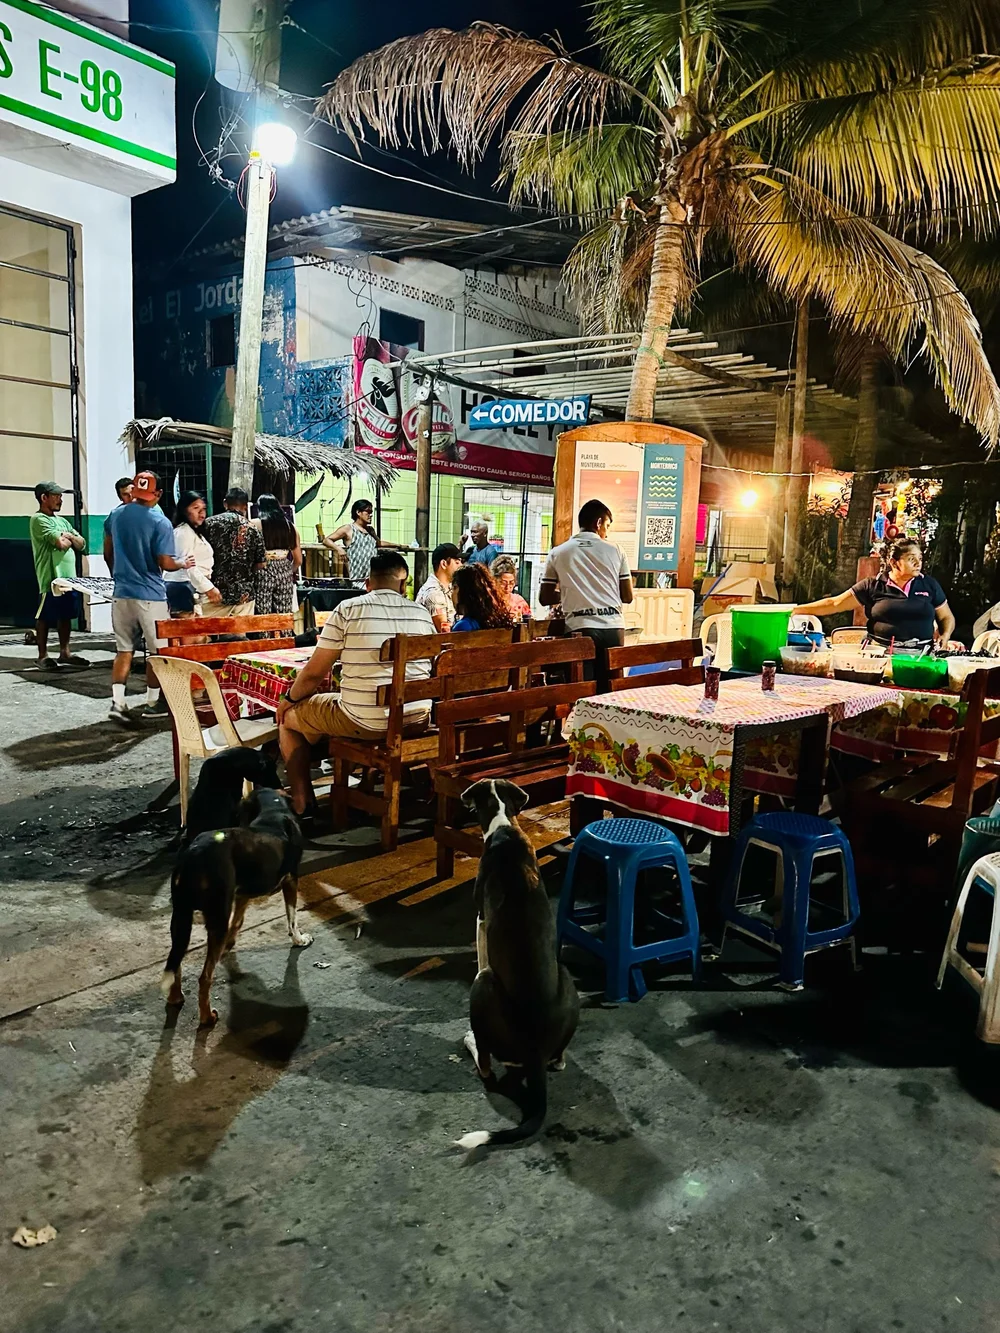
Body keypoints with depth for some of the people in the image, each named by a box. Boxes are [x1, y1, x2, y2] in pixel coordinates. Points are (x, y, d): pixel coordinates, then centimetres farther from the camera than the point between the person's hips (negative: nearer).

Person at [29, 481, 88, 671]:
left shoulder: (61, 520, 19)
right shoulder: (39, 519, -8)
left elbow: (81, 544, 15)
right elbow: (61, 543, -20)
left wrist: (69, 537, -4)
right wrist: (70, 539, 1)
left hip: (68, 576, 8)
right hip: (50, 577, -8)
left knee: (65, 615, 11)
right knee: (44, 616, 0)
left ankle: (65, 653, 18)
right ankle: (43, 656, 6)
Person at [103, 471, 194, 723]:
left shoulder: (116, 515, 5)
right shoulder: (160, 522, -13)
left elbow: (108, 553, 14)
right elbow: (165, 563, -15)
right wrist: (182, 563, 5)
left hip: (121, 593, 5)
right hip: (150, 595, -5)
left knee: (124, 650, 10)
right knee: (157, 651, 9)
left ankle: (117, 701, 1)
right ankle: (152, 702, 17)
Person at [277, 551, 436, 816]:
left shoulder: (348, 609, -7)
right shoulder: (423, 614, 5)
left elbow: (315, 672, -4)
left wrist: (289, 698, 15)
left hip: (365, 722, -5)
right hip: (417, 719, 5)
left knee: (289, 717, 20)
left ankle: (301, 804, 23)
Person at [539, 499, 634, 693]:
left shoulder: (558, 553, 7)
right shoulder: (615, 550, 8)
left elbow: (545, 598, 9)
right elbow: (627, 596, 9)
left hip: (580, 628, -1)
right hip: (613, 627, 1)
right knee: (610, 691, 9)